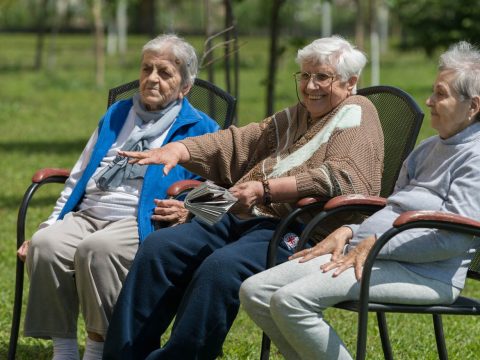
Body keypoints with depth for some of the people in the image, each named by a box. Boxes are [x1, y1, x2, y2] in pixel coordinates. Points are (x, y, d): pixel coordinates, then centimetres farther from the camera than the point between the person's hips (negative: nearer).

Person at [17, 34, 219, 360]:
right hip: (86, 215, 5)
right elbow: (79, 178, 28)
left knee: (96, 248, -37)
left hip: (142, 222, -5)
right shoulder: (117, 115, 28)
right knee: (46, 244, -28)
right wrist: (50, 225, 17)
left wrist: (188, 211, -17)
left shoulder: (199, 129, 11)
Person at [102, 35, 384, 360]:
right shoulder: (295, 117, 27)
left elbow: (340, 177, -17)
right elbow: (239, 141, 21)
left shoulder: (356, 115, 0)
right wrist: (178, 149, 2)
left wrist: (265, 189, -23)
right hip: (242, 217, 9)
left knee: (221, 267, -34)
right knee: (159, 247, -7)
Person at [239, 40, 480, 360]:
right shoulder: (431, 148, 24)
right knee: (254, 292, -2)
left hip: (424, 273, -10)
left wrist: (375, 243, -16)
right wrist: (349, 232, 8)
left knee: (291, 300, -28)